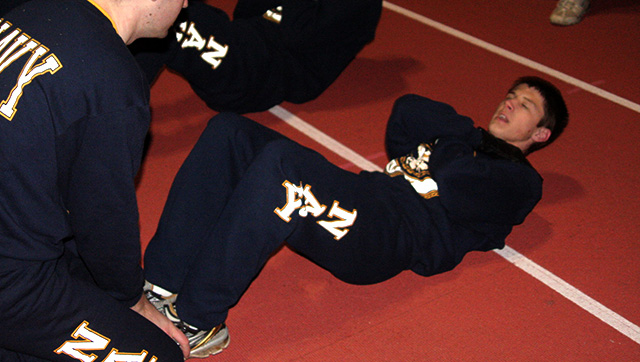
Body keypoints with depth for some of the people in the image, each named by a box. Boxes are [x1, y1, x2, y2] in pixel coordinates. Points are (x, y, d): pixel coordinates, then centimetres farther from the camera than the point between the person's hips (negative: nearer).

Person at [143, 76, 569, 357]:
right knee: (229, 131, -8)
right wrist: (472, 131, 15)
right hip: (357, 198, 8)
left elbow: (455, 194, -7)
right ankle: (164, 286, -15)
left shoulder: (519, 181, 13)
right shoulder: (464, 140, 34)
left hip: (391, 234, -8)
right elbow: (407, 111, 16)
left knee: (279, 160, -34)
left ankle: (196, 322, -26)